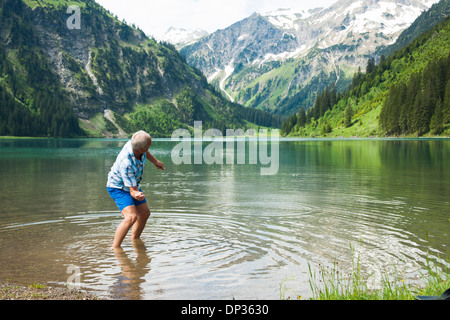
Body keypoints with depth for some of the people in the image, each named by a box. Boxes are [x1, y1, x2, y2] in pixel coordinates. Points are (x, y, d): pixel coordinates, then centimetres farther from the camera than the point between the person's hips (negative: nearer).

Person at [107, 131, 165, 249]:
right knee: (131, 217, -27)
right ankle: (115, 248, -17)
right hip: (118, 188, -8)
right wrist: (137, 195, -57)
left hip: (133, 184, 8)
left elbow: (145, 153, 8)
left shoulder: (135, 144, -20)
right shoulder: (126, 163, -41)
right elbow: (132, 190, -35)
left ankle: (135, 239, 37)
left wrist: (155, 161, 22)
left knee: (145, 213, 16)